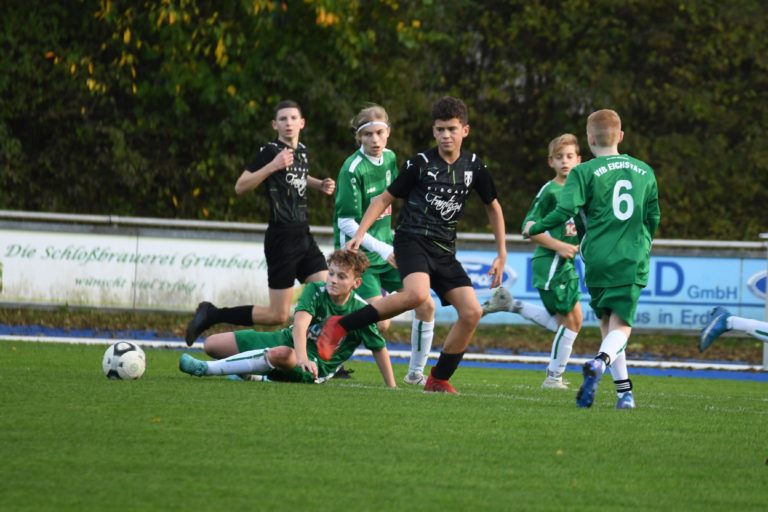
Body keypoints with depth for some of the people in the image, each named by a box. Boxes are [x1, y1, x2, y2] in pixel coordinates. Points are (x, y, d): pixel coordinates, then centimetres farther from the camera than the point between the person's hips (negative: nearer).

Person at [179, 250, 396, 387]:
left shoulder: (360, 311, -15)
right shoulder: (315, 290, -13)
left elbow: (379, 348, -3)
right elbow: (300, 323, -31)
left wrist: (392, 387, -4)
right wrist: (302, 356, -50)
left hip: (316, 367, -4)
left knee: (280, 354, -43)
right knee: (212, 343, 0)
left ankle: (206, 369, -37)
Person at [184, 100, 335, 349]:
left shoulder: (303, 152, 12)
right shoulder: (270, 151, -10)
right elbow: (240, 187, -17)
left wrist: (319, 184, 17)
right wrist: (272, 166, -26)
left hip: (303, 235, 7)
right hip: (282, 237, -7)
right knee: (278, 315, -6)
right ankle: (211, 315, 7)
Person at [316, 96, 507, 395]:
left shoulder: (474, 167, 6)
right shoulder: (420, 163, -3)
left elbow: (493, 207, 19)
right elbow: (385, 198, 4)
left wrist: (501, 255, 16)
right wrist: (360, 233, -7)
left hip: (444, 251, 5)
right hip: (412, 240, -5)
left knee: (472, 312, -10)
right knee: (417, 294, -34)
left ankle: (438, 380, 4)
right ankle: (340, 327, -24)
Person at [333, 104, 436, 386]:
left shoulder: (389, 159, 3)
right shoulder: (353, 169, -20)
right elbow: (346, 224, -20)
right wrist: (384, 251, -25)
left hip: (386, 252, 7)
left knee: (426, 305, 2)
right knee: (379, 323, -19)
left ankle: (416, 373, 16)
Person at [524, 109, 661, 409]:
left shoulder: (584, 173, -2)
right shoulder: (644, 171, 10)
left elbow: (564, 212, -12)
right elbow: (653, 219, 14)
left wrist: (534, 228, 4)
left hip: (598, 260, -1)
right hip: (633, 261, 1)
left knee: (608, 323, 12)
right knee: (621, 324, -1)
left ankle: (624, 390, 4)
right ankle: (600, 362, -32)